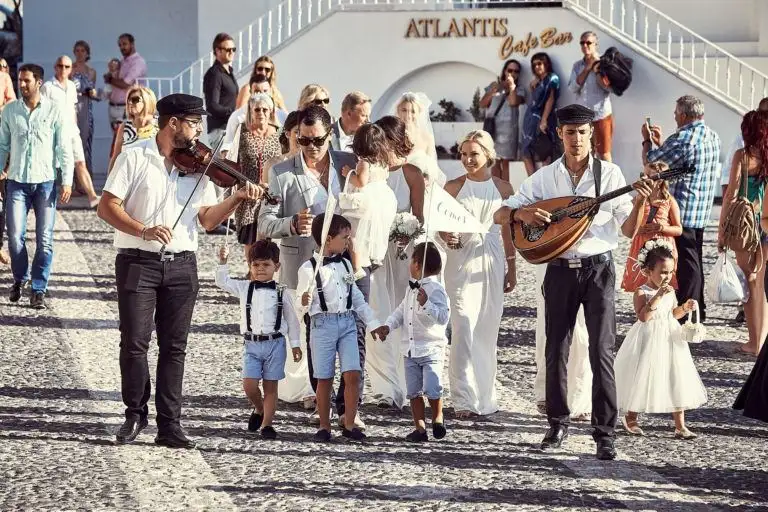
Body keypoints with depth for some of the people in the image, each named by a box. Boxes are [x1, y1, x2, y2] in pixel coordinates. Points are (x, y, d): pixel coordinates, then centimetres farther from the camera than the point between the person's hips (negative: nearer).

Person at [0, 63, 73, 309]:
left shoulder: (55, 111, -2)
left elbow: (65, 148, -1)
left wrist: (67, 181, -7)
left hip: (45, 181, -1)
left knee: (45, 240, -2)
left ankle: (38, 290, 7)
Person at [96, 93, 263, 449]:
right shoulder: (135, 157, -3)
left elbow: (207, 219, 5)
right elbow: (107, 207, -8)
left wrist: (237, 199, -11)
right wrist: (143, 230, -22)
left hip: (181, 265, 4)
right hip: (138, 261, -4)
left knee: (174, 347, 3)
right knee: (135, 342, -5)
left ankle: (169, 425, 7)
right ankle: (135, 414, 13)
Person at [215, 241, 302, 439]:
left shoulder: (281, 292, 2)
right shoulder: (244, 288, 6)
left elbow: (292, 319, 8)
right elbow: (222, 282, 3)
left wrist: (295, 344, 7)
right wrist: (222, 262, -10)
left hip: (275, 343, -1)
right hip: (252, 343, 1)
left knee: (270, 386, 2)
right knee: (249, 385, -8)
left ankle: (267, 423, 10)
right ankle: (259, 410, 21)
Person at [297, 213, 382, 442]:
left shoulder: (345, 264, 11)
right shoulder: (309, 268, -6)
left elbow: (357, 297, 19)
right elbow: (302, 304, -6)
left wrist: (373, 323, 15)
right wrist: (304, 302, -29)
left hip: (347, 322, 4)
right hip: (323, 323, -4)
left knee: (353, 374, -6)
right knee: (324, 379, 2)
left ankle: (349, 423, 3)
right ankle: (324, 426, 14)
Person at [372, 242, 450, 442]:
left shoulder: (436, 290, -14)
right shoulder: (411, 288, 12)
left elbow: (443, 316, -24)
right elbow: (402, 311, 20)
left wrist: (426, 304, -36)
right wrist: (388, 326, 7)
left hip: (431, 349, -8)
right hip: (410, 349, 8)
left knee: (431, 389, -11)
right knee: (414, 391, 6)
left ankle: (438, 418, 14)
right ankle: (420, 427, 12)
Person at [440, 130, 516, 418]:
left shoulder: (503, 188, 6)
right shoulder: (453, 187, 1)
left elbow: (507, 231, 12)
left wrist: (511, 270, 13)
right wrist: (447, 238, -18)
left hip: (492, 263, 2)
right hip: (462, 261, -2)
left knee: (487, 329, 5)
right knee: (464, 327, -11)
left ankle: (485, 395, 16)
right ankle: (464, 399, -12)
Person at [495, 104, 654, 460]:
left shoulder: (609, 174, 0)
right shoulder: (545, 177, 4)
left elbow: (628, 228, -2)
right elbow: (500, 215, 4)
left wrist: (641, 200, -19)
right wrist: (521, 213, -17)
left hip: (599, 269, -2)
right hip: (560, 269, 2)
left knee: (601, 351, -8)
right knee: (556, 350, 7)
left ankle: (604, 434, -6)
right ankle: (558, 424, 21)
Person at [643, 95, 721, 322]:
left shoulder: (682, 138, -20)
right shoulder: (713, 137, 10)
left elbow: (650, 161, -11)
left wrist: (647, 140, 7)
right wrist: (660, 143, 25)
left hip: (683, 211, -9)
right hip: (702, 213, 9)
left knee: (686, 261, -4)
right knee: (694, 259, 17)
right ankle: (698, 309, 25)